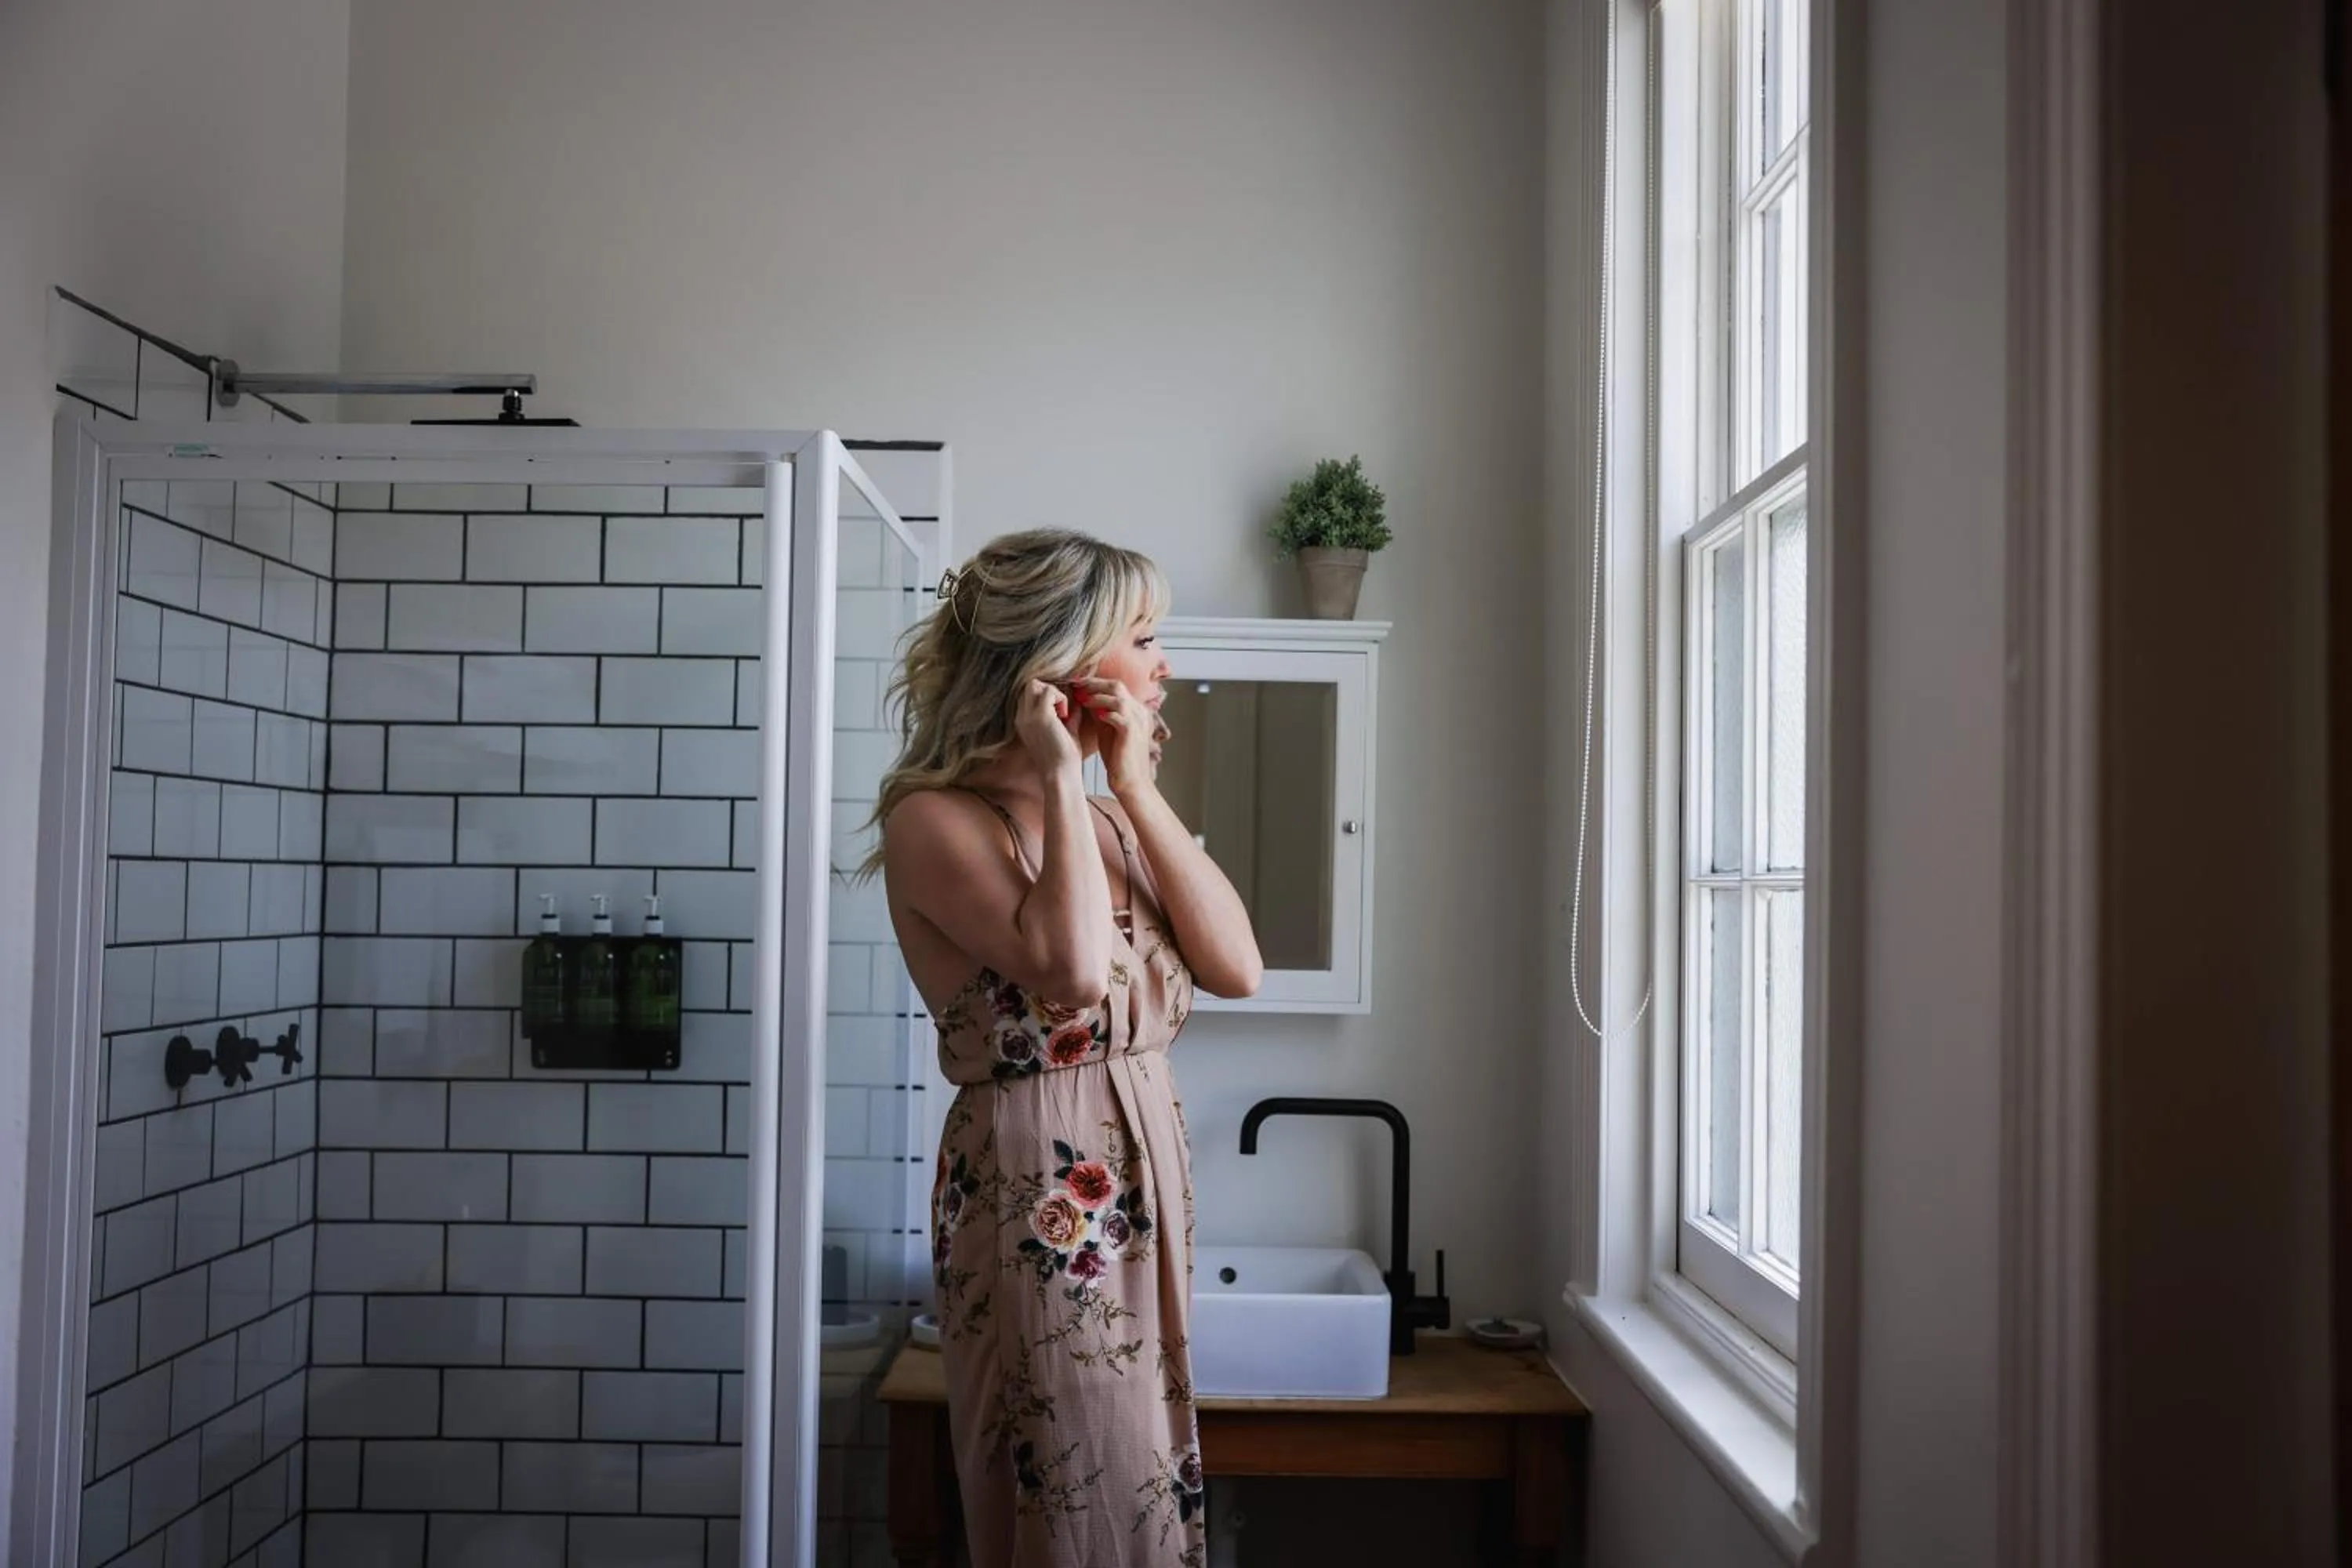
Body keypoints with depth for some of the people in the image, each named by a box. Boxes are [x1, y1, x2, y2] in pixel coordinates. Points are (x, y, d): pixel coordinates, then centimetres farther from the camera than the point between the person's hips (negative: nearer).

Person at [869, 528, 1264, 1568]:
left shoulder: (1108, 819, 11)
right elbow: (1074, 971, -27)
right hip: (1039, 1196, -8)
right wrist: (1060, 778, -17)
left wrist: (1135, 787, -4)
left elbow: (1237, 965, 0)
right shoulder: (936, 817, -12)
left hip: (1143, 1181, 8)